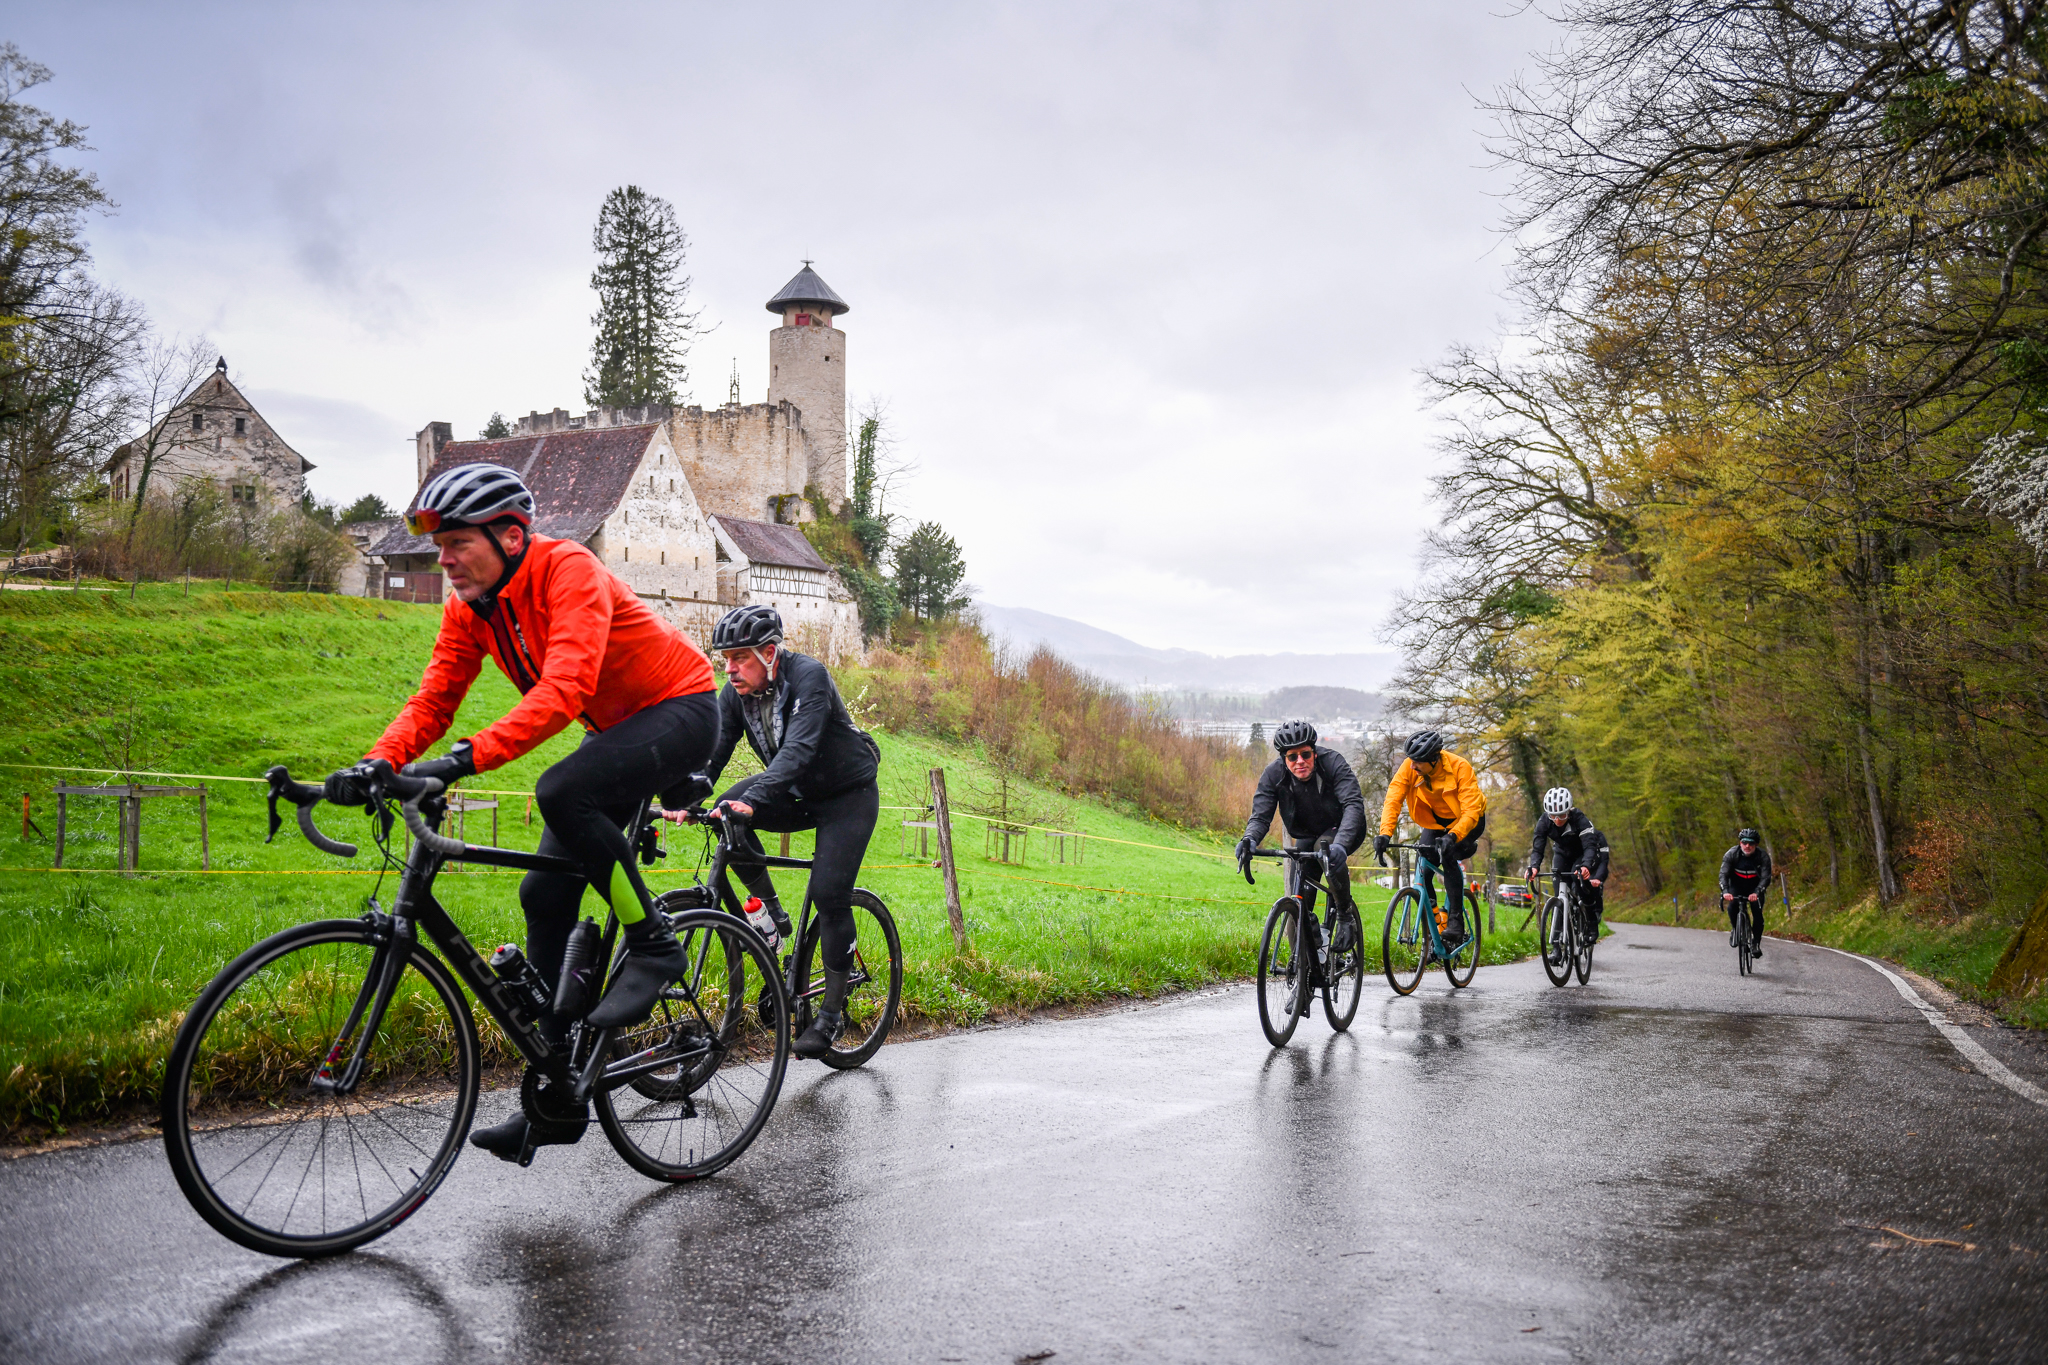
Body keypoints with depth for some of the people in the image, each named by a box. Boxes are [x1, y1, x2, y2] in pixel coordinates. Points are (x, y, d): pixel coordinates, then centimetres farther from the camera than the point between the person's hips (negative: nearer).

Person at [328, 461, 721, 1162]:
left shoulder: (569, 571, -26)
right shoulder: (469, 607, -3)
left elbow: (565, 686, -39)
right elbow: (433, 700, -5)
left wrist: (469, 756, -49)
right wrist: (375, 764, -23)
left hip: (680, 709, -8)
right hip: (615, 728, 8)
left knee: (562, 791, -35)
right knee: (546, 896, -1)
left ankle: (652, 945, -14)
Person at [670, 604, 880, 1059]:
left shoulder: (808, 676, -27)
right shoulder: (736, 692, -8)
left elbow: (798, 748, -40)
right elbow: (713, 749, -15)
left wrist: (754, 799, -53)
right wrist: (687, 800, -33)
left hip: (847, 795, -6)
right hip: (797, 795, 6)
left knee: (829, 895, -17)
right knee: (727, 812, -21)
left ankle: (832, 1013, -4)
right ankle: (771, 913, -4)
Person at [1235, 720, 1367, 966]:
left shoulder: (1332, 762, -29)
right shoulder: (1273, 774, -20)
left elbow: (1353, 804, -40)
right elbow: (1261, 815, -24)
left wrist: (1340, 843, -57)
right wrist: (1249, 839, -48)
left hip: (1343, 829, -3)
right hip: (1306, 837, 3)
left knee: (1326, 848, -38)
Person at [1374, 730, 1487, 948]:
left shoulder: (1460, 768, -32)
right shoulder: (1409, 767, -22)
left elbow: (1471, 811, -37)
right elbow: (1393, 800, -27)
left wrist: (1452, 836, -54)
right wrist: (1385, 834, -41)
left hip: (1466, 822, -4)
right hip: (1435, 821, 4)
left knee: (1448, 855, -30)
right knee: (1423, 869, -14)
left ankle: (1455, 922, -21)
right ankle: (1434, 926, 5)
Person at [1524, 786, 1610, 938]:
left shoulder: (1579, 818, -35)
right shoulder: (1544, 821, -25)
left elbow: (1589, 845, -43)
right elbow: (1537, 847, -27)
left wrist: (1585, 866, -62)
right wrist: (1533, 866, -48)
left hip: (1585, 853, -4)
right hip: (1563, 852, 4)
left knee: (1579, 875, -31)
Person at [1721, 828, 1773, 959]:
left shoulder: (1763, 856, -21)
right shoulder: (1731, 854, -20)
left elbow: (1766, 877, -27)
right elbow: (1723, 874, -24)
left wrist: (1757, 893, -45)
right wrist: (1725, 891, -43)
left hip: (1755, 888, 0)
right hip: (1736, 886, 0)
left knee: (1757, 913, -18)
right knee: (1732, 907, -25)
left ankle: (1756, 943, -3)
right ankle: (1735, 929, 3)